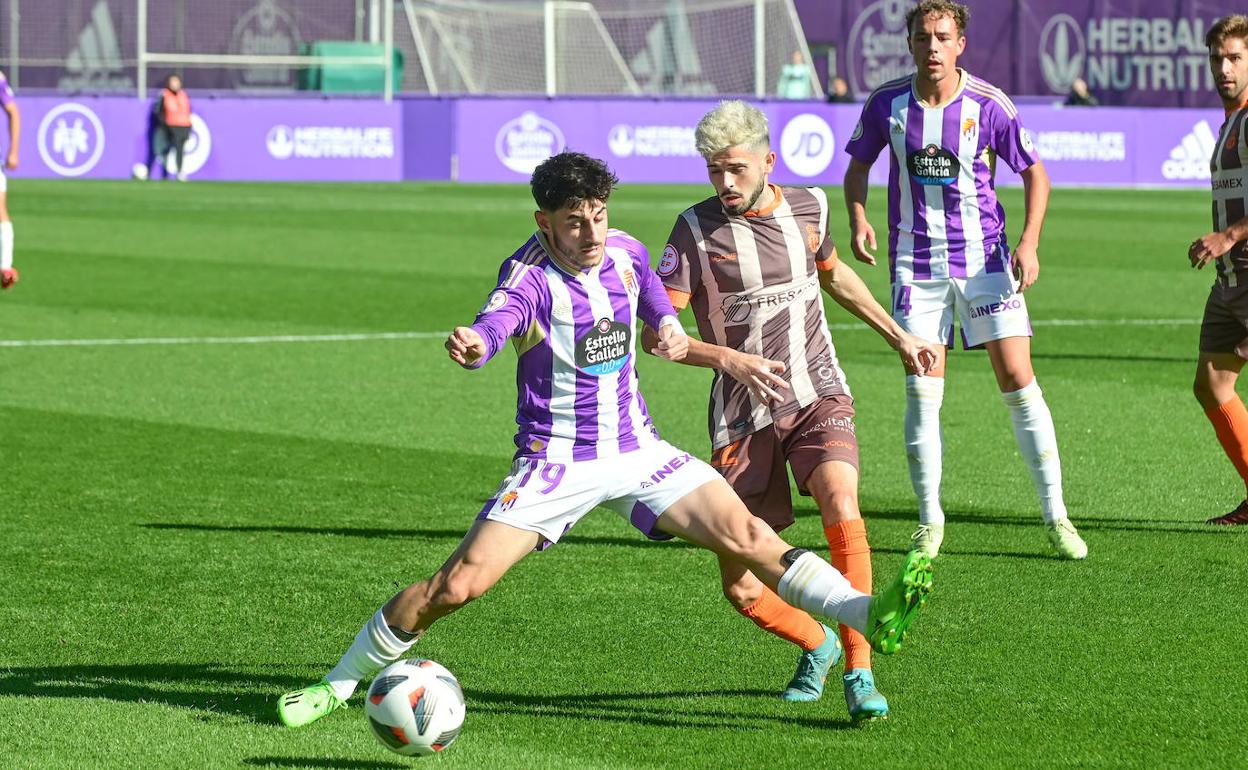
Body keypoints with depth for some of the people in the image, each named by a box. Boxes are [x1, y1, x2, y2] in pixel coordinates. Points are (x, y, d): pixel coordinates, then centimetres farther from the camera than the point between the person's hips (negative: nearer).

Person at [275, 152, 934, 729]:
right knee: (459, 583, -12)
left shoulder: (625, 253, -1)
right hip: (556, 462, -4)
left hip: (636, 450, 4)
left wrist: (669, 327, 0)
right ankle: (339, 684, 1)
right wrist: (472, 343, -64)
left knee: (744, 536, -13)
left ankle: (868, 616, -16)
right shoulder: (530, 273, -19)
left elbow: (653, 300, 22)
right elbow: (499, 318, -42)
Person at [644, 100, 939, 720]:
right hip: (742, 417, -1)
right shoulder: (696, 229, -7)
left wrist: (897, 335, 30)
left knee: (841, 508, -30)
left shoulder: (807, 207, 4)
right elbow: (656, 333, -11)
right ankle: (816, 644, 30)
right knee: (742, 589, -3)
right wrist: (731, 360, -24)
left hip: (818, 396, 1)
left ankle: (858, 671, -24)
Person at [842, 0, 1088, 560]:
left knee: (1018, 381, -5)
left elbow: (1035, 174, 1)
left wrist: (1029, 242, -12)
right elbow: (858, 166, 11)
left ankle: (1055, 515, 2)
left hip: (985, 259, -1)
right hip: (915, 264, 1)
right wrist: (857, 219, -8)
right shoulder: (886, 104, -4)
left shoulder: (988, 105, -9)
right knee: (921, 393, -3)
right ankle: (930, 519, 10)